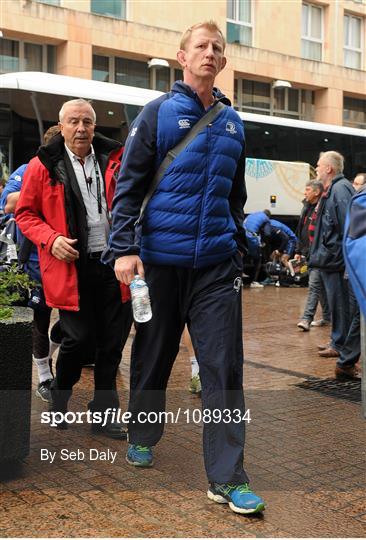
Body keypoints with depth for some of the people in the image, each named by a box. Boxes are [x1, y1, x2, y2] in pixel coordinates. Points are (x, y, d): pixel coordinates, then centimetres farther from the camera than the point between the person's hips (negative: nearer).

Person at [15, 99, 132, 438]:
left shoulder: (114, 159, 7)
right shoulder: (43, 166, 0)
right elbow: (25, 213, 5)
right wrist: (50, 239, -12)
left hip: (112, 264, 3)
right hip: (71, 267, -3)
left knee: (112, 341, 7)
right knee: (78, 338, -1)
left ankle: (102, 414, 23)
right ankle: (59, 396, 31)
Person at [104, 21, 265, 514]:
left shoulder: (233, 122, 13)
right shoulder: (159, 112, 0)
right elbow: (129, 183, -4)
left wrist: (237, 245, 22)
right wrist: (124, 247, -14)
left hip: (218, 263, 3)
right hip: (161, 259, -2)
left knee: (224, 365, -3)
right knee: (153, 356, 12)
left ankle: (227, 477, 3)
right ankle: (142, 436, 36)